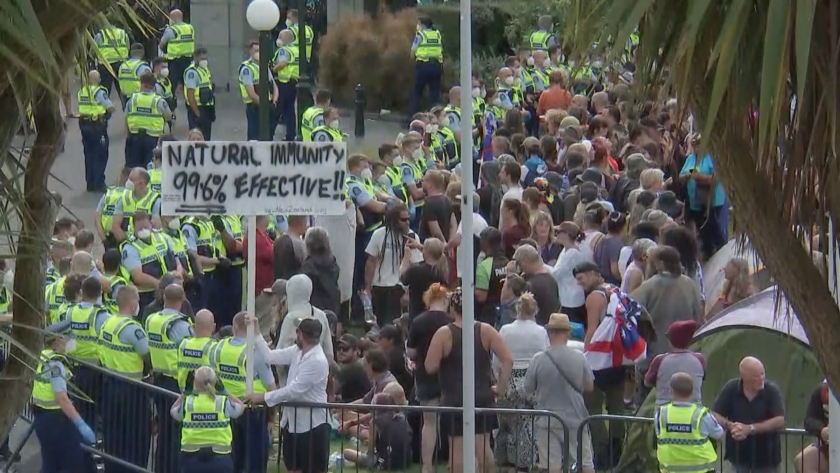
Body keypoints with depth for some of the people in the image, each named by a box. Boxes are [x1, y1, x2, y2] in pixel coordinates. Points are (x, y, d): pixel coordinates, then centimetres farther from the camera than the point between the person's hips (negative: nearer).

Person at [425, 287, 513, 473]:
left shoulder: (444, 334, -10)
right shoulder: (485, 331, -3)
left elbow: (430, 367, -12)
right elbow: (508, 360, -9)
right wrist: (501, 387, -1)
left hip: (454, 400, -2)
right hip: (483, 398, 3)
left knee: (457, 448, 2)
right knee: (483, 446, 9)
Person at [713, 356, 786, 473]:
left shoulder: (772, 390, -14)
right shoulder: (731, 388, -8)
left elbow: (780, 421, -21)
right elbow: (715, 416, -7)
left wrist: (750, 428, -27)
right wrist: (730, 425, -28)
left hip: (766, 455, -1)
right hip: (739, 454, 1)